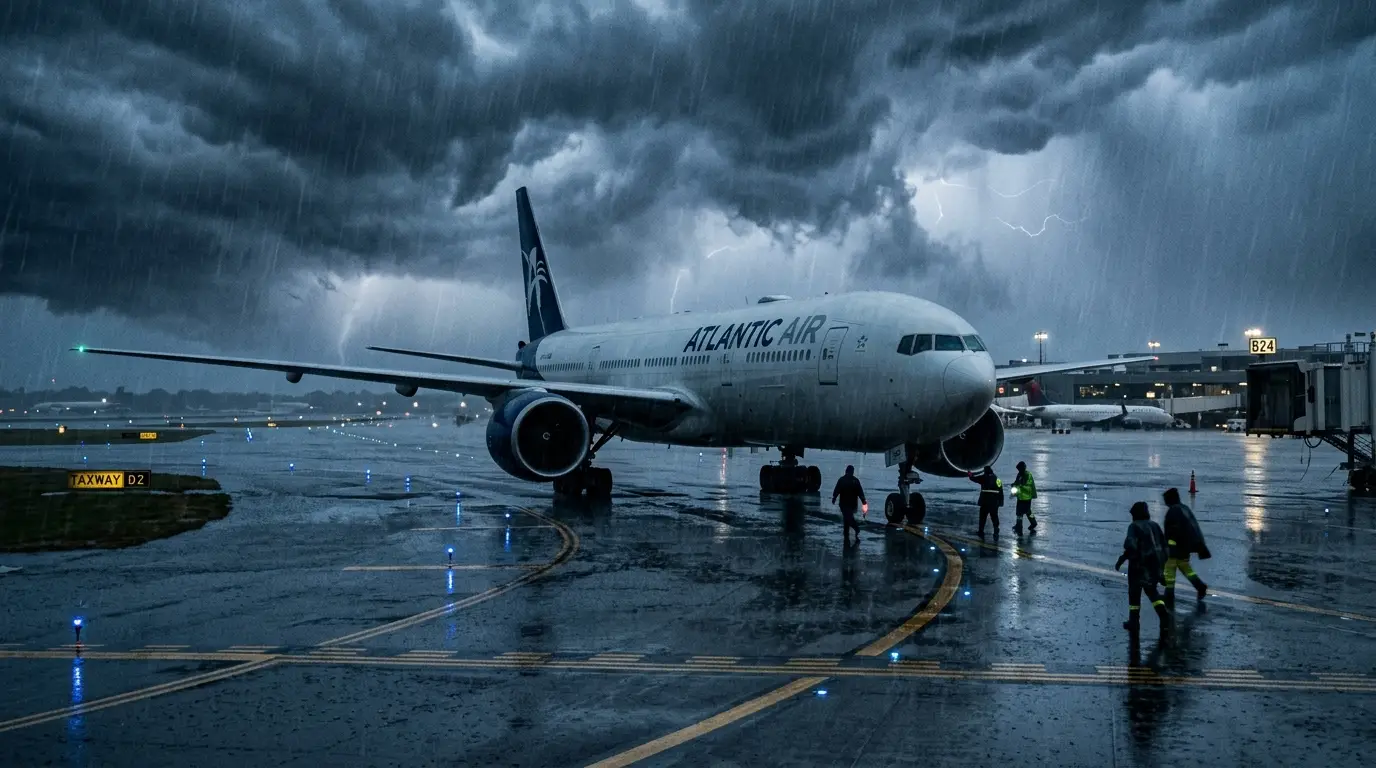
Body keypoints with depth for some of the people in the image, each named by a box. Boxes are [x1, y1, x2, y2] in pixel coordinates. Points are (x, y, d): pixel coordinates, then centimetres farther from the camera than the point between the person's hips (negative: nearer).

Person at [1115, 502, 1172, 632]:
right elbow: (1164, 544, 10)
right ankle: (1164, 614, 3)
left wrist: (1121, 559, -18)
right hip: (1155, 565, 6)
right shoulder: (1154, 525, 6)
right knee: (1151, 590, 21)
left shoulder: (1134, 527, -14)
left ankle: (1133, 622, 16)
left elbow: (1131, 546, -26)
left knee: (1134, 592, 9)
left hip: (1139, 565, -6)